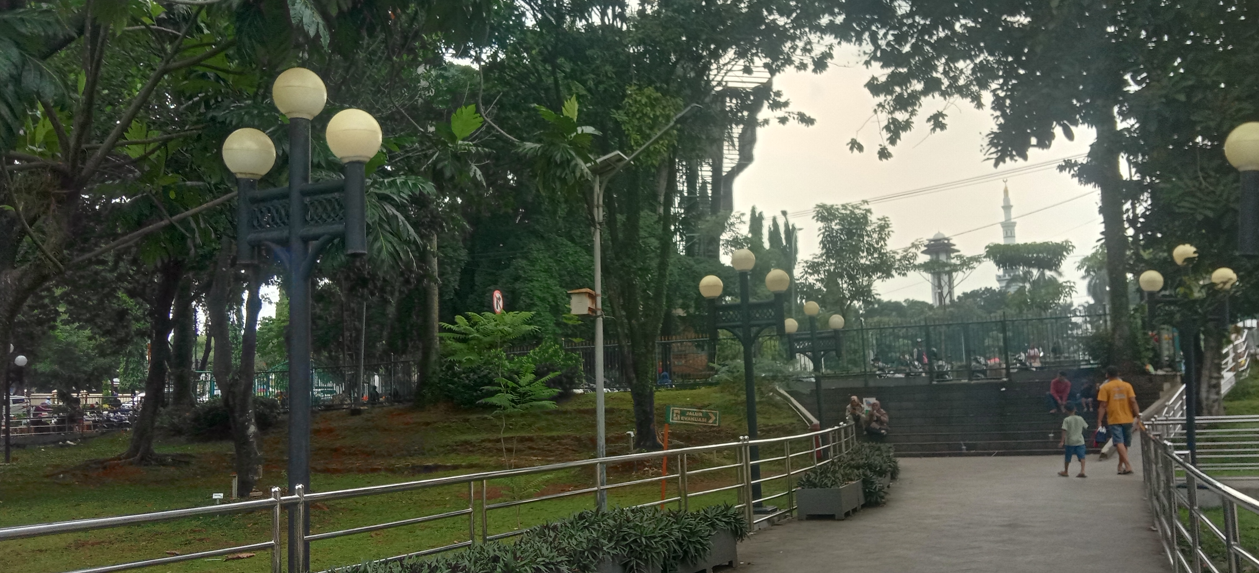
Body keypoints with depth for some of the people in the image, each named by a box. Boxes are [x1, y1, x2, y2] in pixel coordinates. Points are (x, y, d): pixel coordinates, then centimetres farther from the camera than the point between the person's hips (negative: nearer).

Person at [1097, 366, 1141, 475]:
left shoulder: (1105, 387, -3)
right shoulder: (1127, 385, 5)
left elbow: (1103, 405, -7)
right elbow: (1133, 401, -4)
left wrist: (1099, 421, -6)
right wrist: (1138, 415, -1)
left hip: (1114, 420, -4)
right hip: (1127, 419, 4)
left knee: (1119, 443, -8)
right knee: (1124, 443, 15)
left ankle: (1127, 465, -23)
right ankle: (1121, 465, 23)